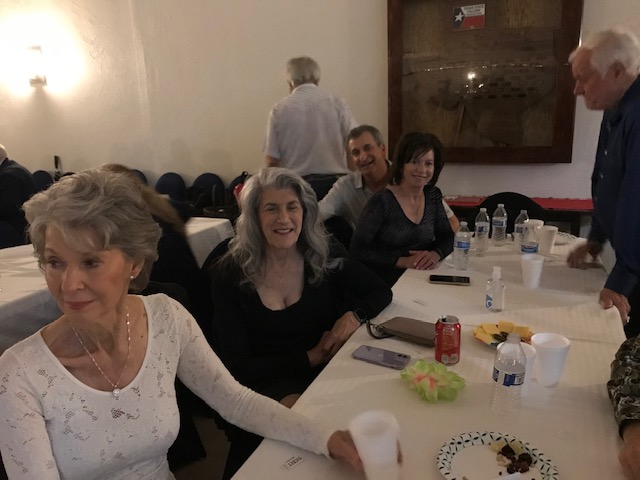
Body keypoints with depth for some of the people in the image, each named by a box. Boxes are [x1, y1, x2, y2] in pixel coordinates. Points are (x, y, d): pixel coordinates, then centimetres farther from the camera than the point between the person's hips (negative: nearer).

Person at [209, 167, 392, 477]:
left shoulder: (323, 257, -1)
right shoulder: (230, 273, -8)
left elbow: (381, 291, 8)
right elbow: (236, 366, -9)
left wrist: (355, 316, -14)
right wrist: (309, 357, -14)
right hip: (266, 386, -2)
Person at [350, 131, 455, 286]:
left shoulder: (433, 195, 7)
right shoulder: (382, 201, -12)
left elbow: (447, 237, 11)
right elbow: (358, 250, -13)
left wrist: (435, 254, -12)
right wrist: (403, 261, -20)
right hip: (387, 283, -7)